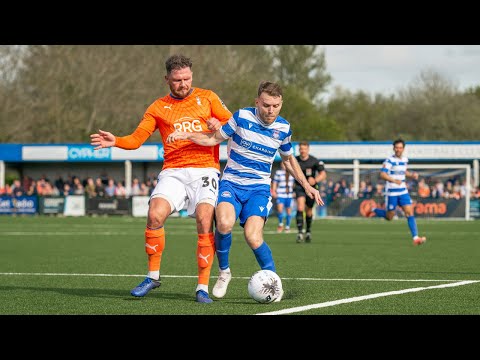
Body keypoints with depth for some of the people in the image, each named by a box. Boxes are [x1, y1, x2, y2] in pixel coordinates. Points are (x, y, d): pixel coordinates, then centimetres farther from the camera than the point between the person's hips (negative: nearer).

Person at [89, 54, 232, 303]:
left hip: (204, 169, -1)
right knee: (155, 215, -21)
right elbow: (137, 138, 6)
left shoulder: (207, 98, 12)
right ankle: (153, 276, -3)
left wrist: (219, 125, -9)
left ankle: (203, 287, -12)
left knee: (204, 222, -20)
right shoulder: (158, 108, 13)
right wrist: (115, 141, -13)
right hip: (173, 171, 1)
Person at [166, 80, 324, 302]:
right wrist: (185, 135, -8)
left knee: (253, 237, -24)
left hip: (259, 188, 1)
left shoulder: (283, 128, 2)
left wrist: (306, 186, 15)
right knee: (224, 223, -30)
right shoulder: (242, 117, -6)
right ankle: (224, 272, -4)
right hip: (231, 183, -1)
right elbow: (215, 138, 6)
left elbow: (288, 159, 21)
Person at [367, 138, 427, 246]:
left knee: (410, 212, -8)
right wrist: (394, 180, -34)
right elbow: (382, 174, -21)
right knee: (389, 217, 5)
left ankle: (415, 238, -12)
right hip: (391, 192, -5)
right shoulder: (389, 160, -12)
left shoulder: (405, 160, 8)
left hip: (403, 191, 5)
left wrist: (412, 175, 6)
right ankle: (374, 211, 34)